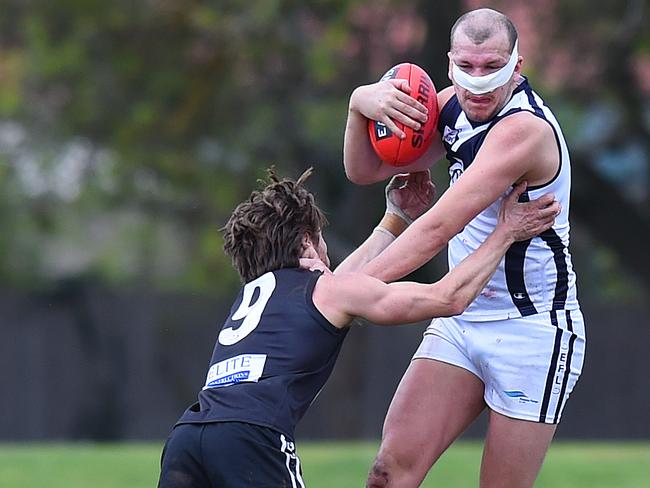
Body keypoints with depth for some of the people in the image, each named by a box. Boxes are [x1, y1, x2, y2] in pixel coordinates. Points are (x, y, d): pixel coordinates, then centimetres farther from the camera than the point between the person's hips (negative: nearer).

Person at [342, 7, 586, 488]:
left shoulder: (524, 128, -22)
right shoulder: (456, 105, 4)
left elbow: (439, 228, -29)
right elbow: (366, 171, 10)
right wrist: (360, 104, -11)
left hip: (533, 331, -7)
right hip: (461, 319, 7)